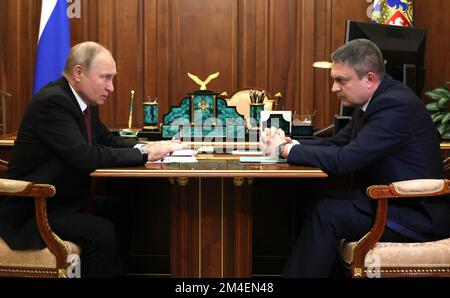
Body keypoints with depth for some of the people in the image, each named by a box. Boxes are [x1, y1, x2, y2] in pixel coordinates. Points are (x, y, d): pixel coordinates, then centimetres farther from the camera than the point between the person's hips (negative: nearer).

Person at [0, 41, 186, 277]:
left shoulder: (85, 101, 6)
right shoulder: (52, 101, -21)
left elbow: (108, 139, 15)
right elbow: (85, 157, -29)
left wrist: (145, 147, -4)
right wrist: (144, 155, -22)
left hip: (66, 202, 9)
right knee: (102, 231, -24)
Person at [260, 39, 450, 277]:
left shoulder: (396, 105, -22)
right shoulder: (372, 101, 6)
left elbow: (344, 160, -27)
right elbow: (336, 144, 11)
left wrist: (286, 149, -15)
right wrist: (287, 143, -5)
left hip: (417, 215, -9)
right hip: (386, 200, 9)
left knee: (325, 213, -19)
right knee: (311, 203, -3)